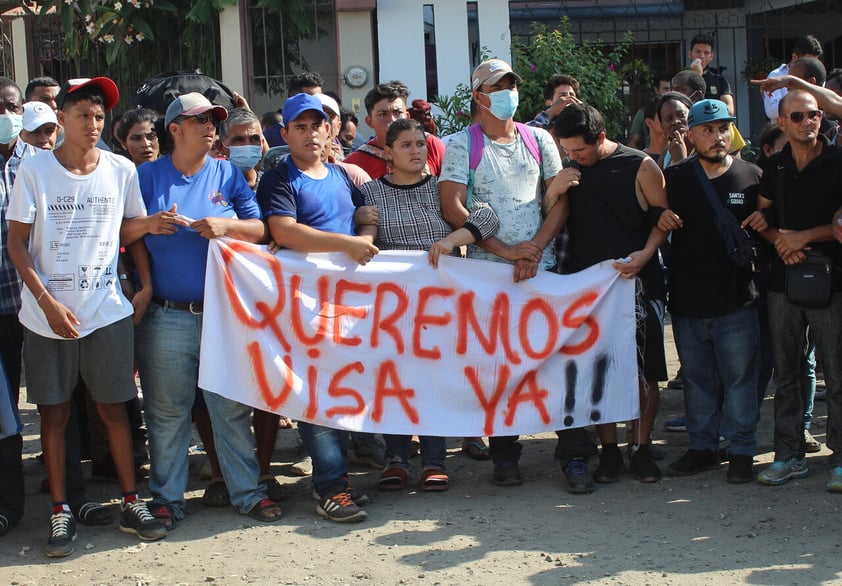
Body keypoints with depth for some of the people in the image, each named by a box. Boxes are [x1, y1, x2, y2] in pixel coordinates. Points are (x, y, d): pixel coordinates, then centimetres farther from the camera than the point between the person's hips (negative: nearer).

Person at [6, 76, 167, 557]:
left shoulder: (122, 171, 1)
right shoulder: (35, 171, -4)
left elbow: (133, 229, 14)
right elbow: (17, 244, -3)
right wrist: (47, 301, -12)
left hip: (107, 312, 1)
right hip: (48, 314, -1)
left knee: (114, 408, 6)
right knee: (55, 413, 5)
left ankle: (132, 504, 16)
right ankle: (61, 512, 13)